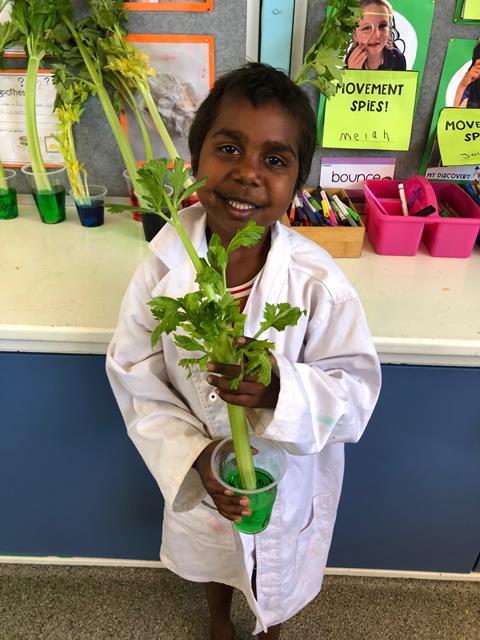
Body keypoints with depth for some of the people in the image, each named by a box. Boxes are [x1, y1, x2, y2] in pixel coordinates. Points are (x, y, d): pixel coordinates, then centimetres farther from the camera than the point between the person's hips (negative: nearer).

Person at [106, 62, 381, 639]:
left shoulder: (318, 281, -28)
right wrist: (194, 456, -26)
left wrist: (282, 389, -39)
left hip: (288, 477, 0)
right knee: (212, 558, 34)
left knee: (278, 573, 31)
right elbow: (136, 380, -14)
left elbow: (357, 390, -19)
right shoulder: (162, 268, -23)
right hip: (199, 476, 2)